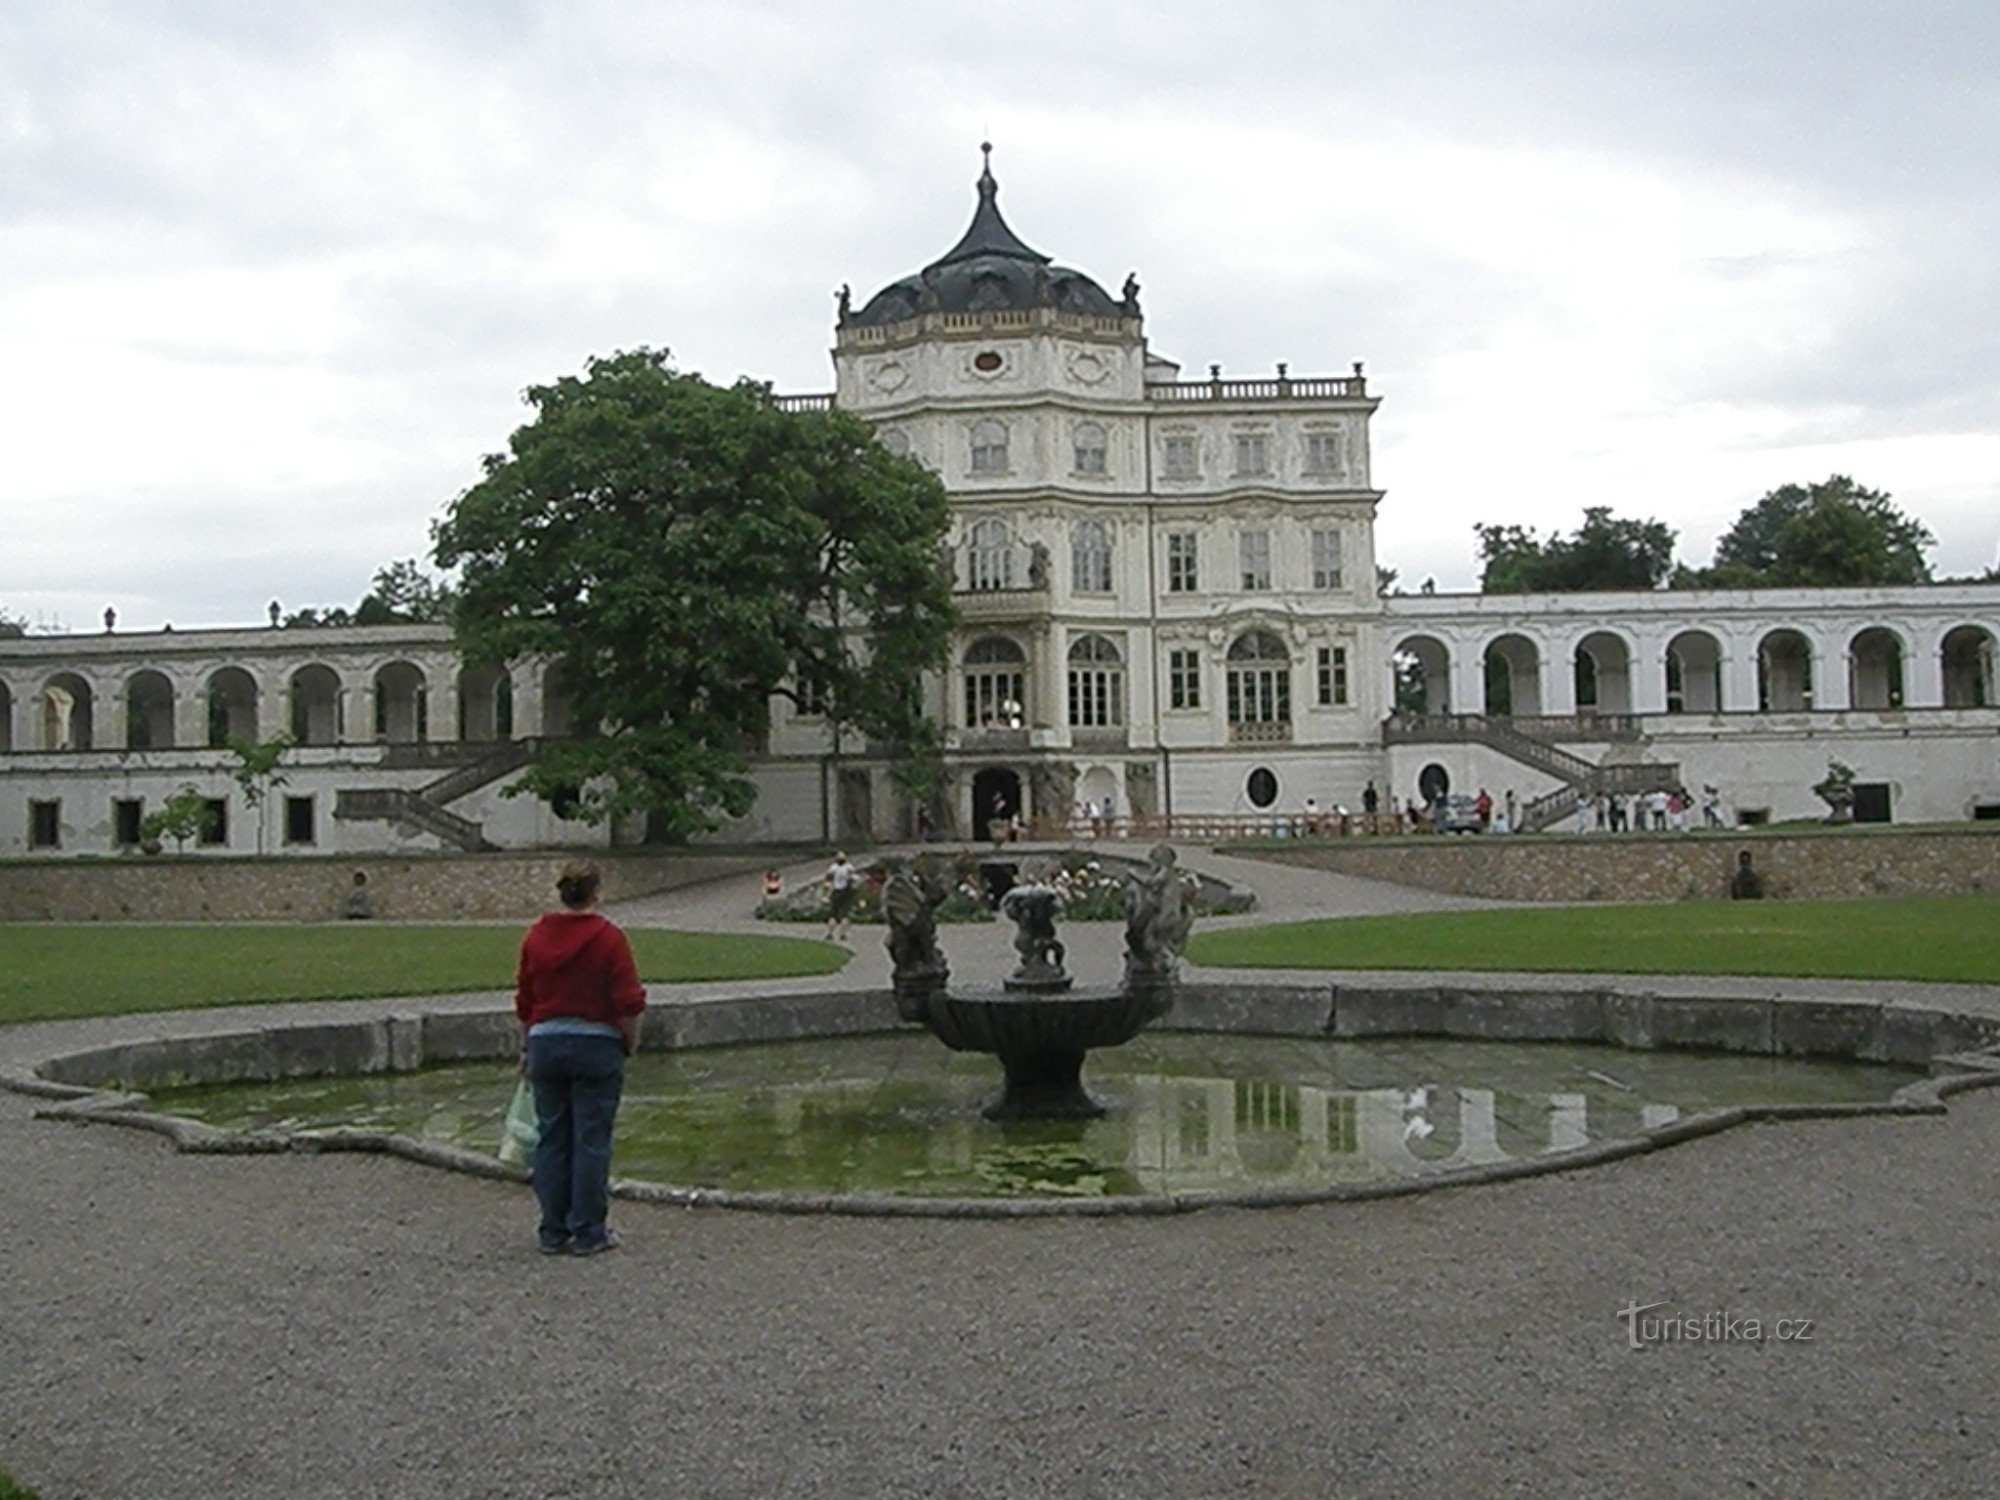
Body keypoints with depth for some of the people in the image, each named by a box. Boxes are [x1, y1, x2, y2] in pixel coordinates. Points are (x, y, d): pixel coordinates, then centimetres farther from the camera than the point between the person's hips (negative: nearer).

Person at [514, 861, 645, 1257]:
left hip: (546, 1043, 4)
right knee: (592, 1140, 1)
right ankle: (588, 1232, 5)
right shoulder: (608, 938, -10)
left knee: (552, 1139, 10)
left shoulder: (536, 936, 2)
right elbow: (628, 1004, -10)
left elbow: (524, 1002, 9)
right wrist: (631, 1043, 5)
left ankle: (553, 1232, 13)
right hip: (597, 1045, -4)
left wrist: (528, 1046, 20)